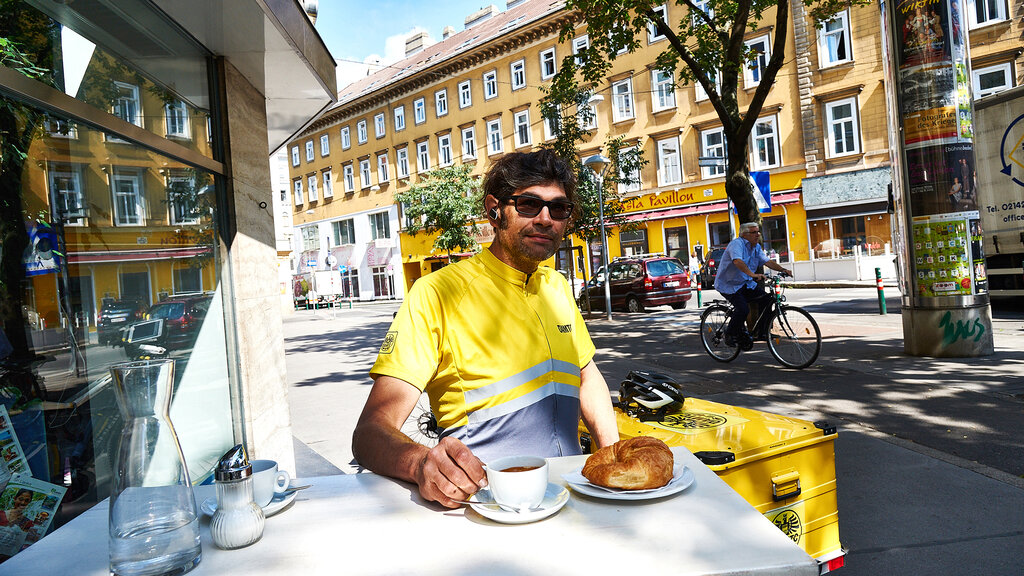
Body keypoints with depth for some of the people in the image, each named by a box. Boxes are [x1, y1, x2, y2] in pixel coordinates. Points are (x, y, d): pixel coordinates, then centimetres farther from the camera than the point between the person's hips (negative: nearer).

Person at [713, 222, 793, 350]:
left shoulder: (756, 247, 10)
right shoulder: (737, 243, -19)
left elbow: (767, 261, 2)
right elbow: (737, 261, -36)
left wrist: (783, 269, -15)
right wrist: (752, 274, -49)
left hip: (746, 283, 8)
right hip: (728, 284, -8)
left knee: (766, 300, -8)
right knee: (743, 309, -25)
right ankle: (731, 335, -3)